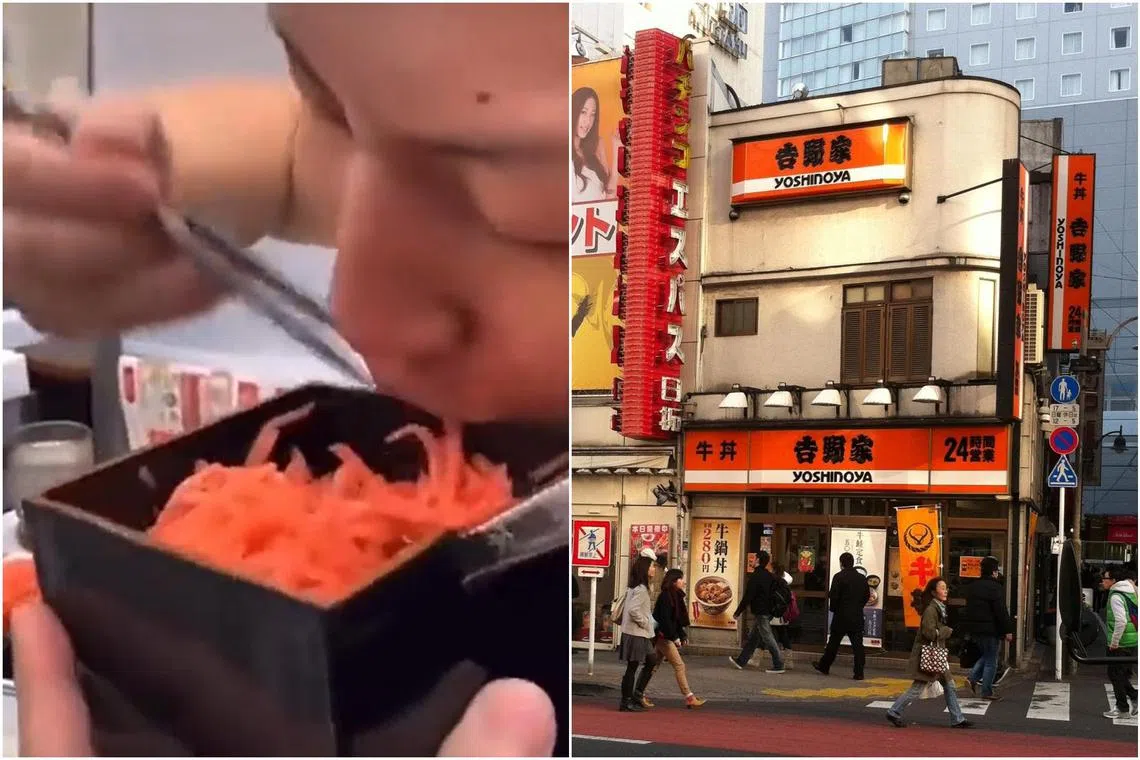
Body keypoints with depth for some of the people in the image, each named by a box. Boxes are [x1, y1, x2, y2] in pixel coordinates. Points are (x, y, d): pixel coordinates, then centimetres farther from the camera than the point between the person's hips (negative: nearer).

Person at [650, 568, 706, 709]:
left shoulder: (676, 596, 14)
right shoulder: (666, 597, -16)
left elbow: (677, 620, 18)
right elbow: (664, 619, -21)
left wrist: (682, 635, 11)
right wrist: (675, 638, -20)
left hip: (666, 638, 10)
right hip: (663, 637, -10)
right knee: (679, 665, -8)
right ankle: (689, 697, -7)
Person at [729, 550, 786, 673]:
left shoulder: (755, 576, -17)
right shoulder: (769, 576, 10)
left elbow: (748, 596, -17)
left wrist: (738, 612, -11)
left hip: (761, 612, -10)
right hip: (768, 611, 10)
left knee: (768, 638, -5)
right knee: (752, 638, 15)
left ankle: (778, 665, -4)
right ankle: (741, 661, 23)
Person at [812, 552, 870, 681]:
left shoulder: (839, 577, -11)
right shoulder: (862, 578, 5)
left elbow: (833, 596, -14)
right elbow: (867, 596, 9)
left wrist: (833, 609, 2)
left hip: (841, 616, -3)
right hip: (857, 617, 3)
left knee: (833, 642, 10)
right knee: (857, 644, 2)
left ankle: (824, 666, 23)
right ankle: (859, 672, -3)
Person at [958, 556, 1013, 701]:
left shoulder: (972, 587, 11)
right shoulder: (995, 588, -15)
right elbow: (1001, 611, -17)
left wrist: (965, 628, 24)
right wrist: (1008, 630, -12)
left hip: (973, 629, 8)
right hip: (990, 629, -8)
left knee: (986, 655, 22)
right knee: (991, 661, 2)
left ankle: (972, 677, 6)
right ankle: (987, 692, 5)